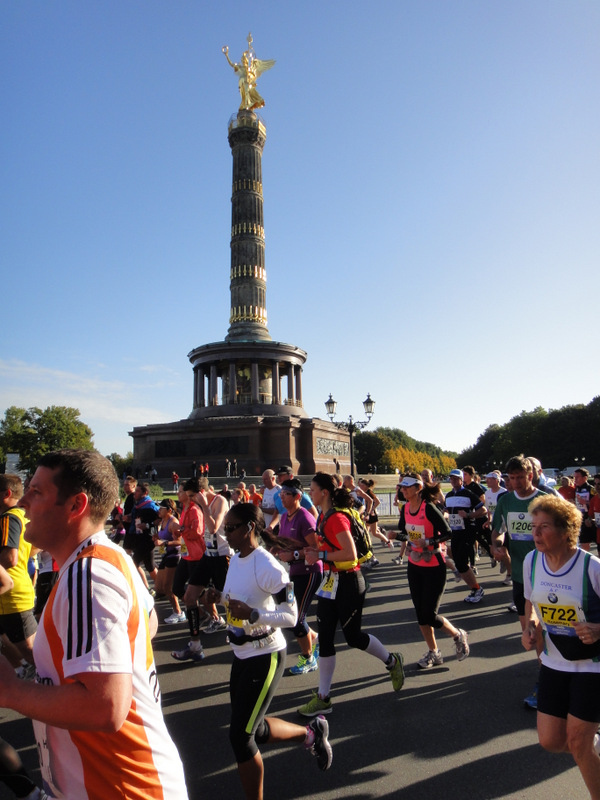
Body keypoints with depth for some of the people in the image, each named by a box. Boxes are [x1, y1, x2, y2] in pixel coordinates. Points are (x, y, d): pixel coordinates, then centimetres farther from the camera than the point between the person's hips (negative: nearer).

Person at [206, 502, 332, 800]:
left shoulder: (267, 567, -24)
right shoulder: (235, 559, 2)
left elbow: (290, 616, -23)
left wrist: (252, 614, -35)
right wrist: (220, 597, -2)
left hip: (265, 656, -9)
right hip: (241, 654, 9)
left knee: (240, 735, -1)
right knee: (252, 729, 18)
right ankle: (310, 733, 39)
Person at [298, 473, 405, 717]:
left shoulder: (337, 518, -21)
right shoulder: (324, 517, 7)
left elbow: (350, 553, -28)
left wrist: (320, 556, -24)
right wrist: (313, 550, 2)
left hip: (348, 583, -9)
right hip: (330, 582, 9)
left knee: (353, 636, 8)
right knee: (324, 639, 9)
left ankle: (392, 662, 34)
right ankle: (323, 698, 19)